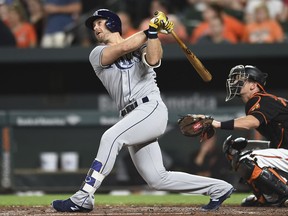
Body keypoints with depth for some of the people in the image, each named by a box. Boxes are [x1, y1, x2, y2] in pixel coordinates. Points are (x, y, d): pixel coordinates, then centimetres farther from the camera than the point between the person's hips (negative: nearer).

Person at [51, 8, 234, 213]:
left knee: (111, 137, -29)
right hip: (132, 117, 6)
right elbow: (124, 47, -3)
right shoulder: (97, 54, 15)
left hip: (152, 107, -5)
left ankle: (82, 198, -31)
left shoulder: (142, 46, 9)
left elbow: (153, 59, -13)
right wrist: (150, 29, 1)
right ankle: (219, 188, 15)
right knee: (158, 179, 2)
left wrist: (153, 31, -16)